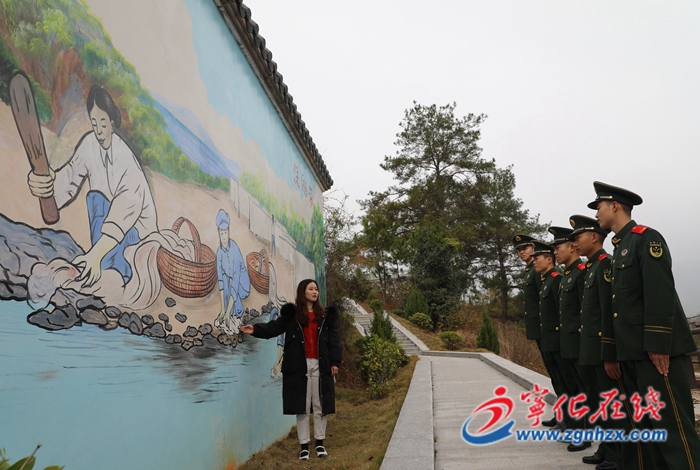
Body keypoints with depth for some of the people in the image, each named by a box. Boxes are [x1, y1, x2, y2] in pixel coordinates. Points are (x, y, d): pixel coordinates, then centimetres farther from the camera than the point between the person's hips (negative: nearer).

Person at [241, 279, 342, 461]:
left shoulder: (326, 315, 7)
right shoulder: (291, 313, 2)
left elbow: (333, 339, 5)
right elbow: (275, 327, -7)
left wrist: (335, 361, -3)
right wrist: (256, 329, -24)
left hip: (320, 365, 2)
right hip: (299, 365, -1)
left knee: (320, 406, 8)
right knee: (302, 407, 6)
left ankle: (320, 444, 23)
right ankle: (304, 446, 18)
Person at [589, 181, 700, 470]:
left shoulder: (646, 238, -8)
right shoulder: (620, 248, 19)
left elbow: (661, 294, -18)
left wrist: (658, 345, -22)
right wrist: (620, 350, 16)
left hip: (654, 349, -9)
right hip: (632, 349, 9)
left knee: (672, 422, -6)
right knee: (647, 423, 13)